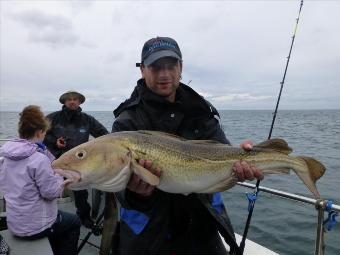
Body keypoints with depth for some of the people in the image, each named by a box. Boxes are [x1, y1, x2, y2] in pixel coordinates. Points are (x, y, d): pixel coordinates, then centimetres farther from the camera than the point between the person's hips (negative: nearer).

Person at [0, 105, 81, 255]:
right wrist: (59, 178, -4)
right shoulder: (39, 159, -27)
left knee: (62, 217, 32)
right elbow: (51, 192, -23)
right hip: (35, 227, -7)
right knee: (74, 222, 20)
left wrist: (57, 184, 8)